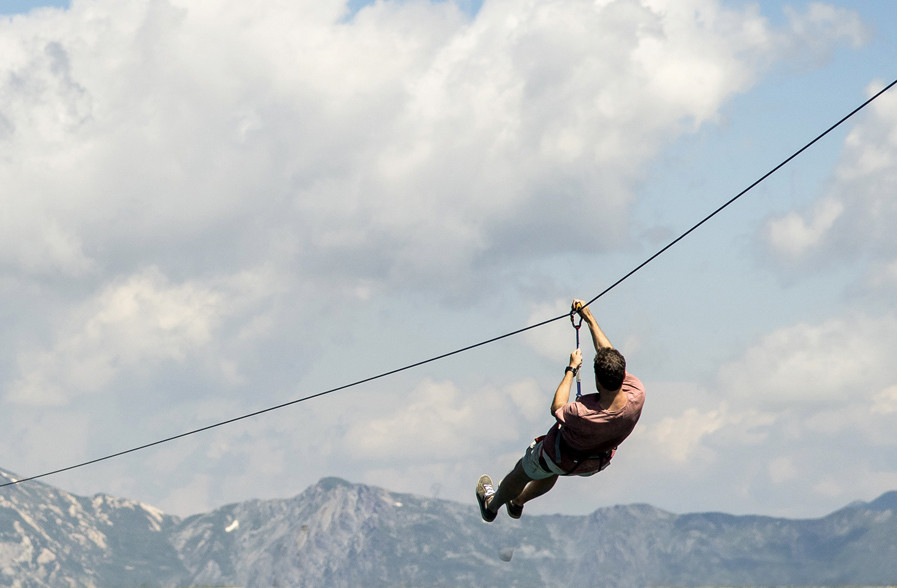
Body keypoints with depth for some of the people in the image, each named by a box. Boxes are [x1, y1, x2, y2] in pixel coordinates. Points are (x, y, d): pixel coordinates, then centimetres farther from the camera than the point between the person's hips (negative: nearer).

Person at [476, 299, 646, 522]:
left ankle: (492, 505, 56)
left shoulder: (582, 415, -47)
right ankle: (517, 502, 64)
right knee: (552, 471, 38)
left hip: (564, 458, -5)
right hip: (598, 463, 5)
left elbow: (557, 408, -21)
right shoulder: (637, 395, -36)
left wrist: (572, 368, -12)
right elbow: (608, 353, -20)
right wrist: (590, 318, -10)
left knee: (522, 473, 28)